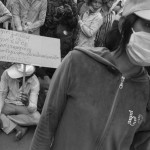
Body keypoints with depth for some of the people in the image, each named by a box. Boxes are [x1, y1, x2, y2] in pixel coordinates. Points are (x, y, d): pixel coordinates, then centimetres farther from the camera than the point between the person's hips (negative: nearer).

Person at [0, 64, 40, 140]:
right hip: (8, 105, 1)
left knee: (37, 118, -30)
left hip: (23, 107, -1)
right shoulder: (7, 73, -22)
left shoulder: (34, 82, -25)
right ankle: (18, 128, -19)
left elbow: (33, 108, -26)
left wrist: (27, 103, -50)